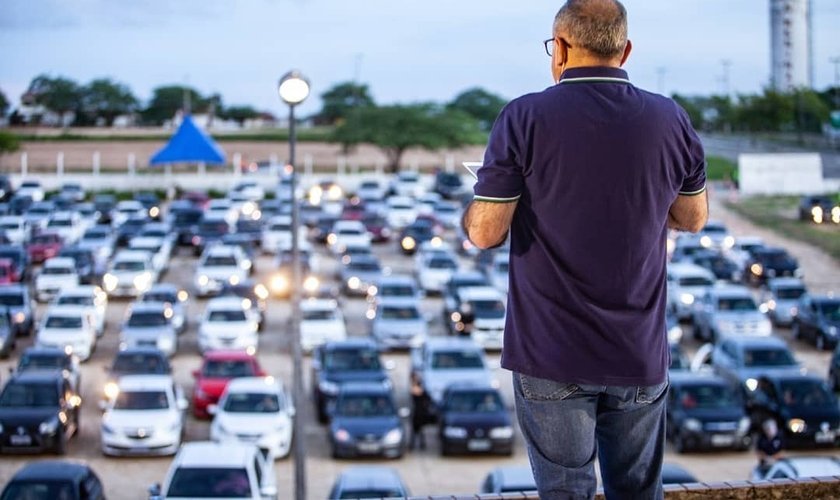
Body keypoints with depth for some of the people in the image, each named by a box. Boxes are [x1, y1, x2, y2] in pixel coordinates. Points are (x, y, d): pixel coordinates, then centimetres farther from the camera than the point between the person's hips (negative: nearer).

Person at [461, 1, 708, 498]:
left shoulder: (526, 119, -12)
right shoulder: (671, 120, -2)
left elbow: (484, 232, -11)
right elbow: (694, 218, 11)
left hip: (553, 359, -2)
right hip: (640, 356, 3)